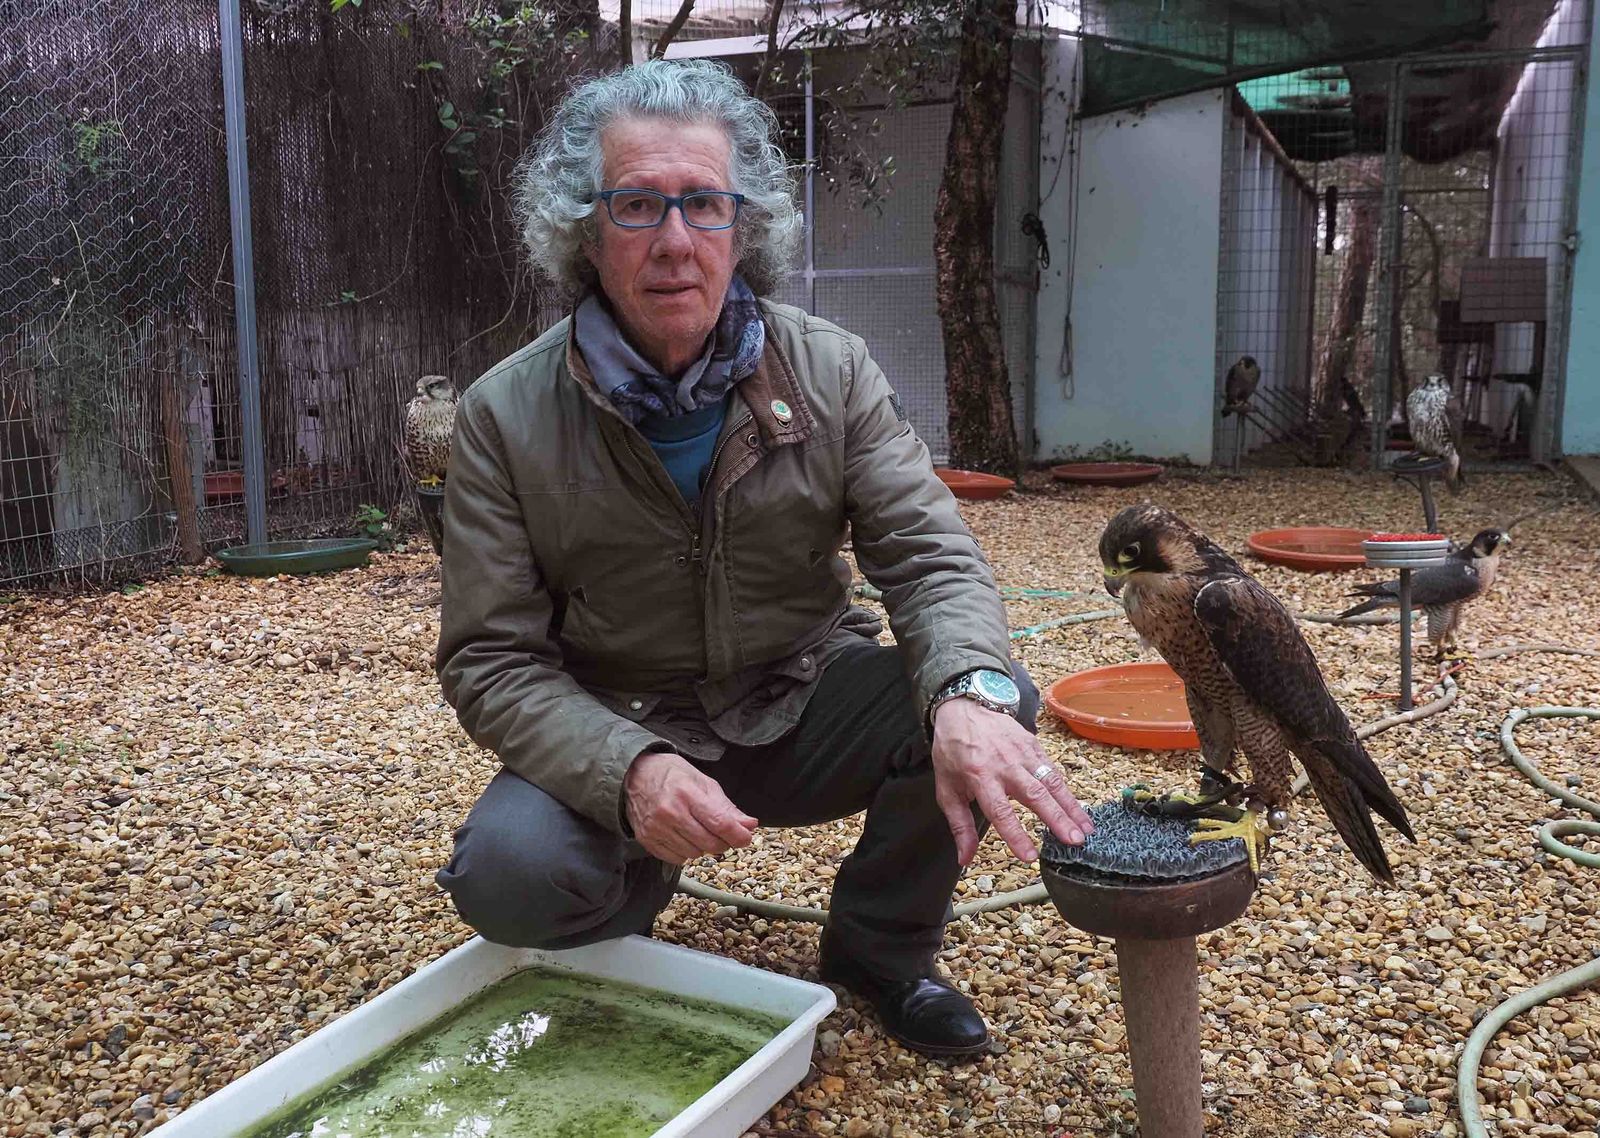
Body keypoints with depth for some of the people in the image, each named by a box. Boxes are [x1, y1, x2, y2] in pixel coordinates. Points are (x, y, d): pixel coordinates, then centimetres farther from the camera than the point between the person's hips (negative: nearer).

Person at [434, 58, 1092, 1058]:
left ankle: (879, 947, 5)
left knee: (990, 706, -25)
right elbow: (492, 660, -13)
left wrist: (973, 691, -38)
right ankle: (638, 882, 9)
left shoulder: (828, 369, -7)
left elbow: (929, 555, -14)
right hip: (615, 740, -1)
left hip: (806, 707, 2)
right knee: (509, 871, -31)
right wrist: (627, 771, -33)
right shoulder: (506, 415, -12)